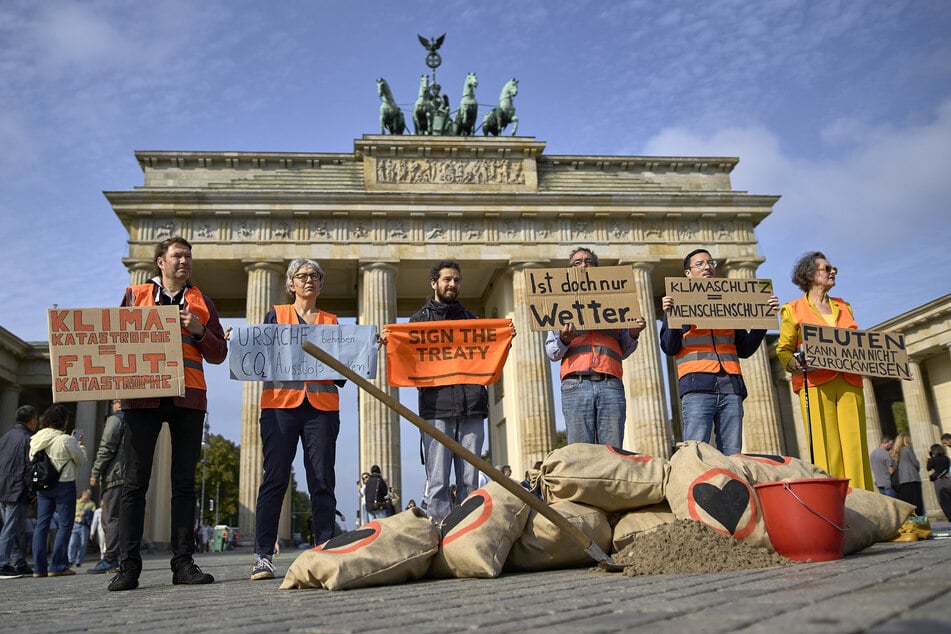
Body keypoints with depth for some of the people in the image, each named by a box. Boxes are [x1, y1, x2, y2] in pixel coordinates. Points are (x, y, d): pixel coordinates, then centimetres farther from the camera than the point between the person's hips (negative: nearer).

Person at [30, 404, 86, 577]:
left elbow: (31, 460, 11)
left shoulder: (35, 439, 4)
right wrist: (80, 444, 11)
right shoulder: (66, 440, -15)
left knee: (41, 525, 9)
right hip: (64, 485, -6)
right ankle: (57, 566, -3)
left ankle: (39, 567, 9)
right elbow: (81, 460, -5)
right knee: (64, 525, 0)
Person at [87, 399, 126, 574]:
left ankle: (110, 560, -11)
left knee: (111, 518, -8)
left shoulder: (115, 418, -2)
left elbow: (106, 448, -10)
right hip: (131, 477, 8)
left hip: (115, 474, -8)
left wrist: (95, 473, -6)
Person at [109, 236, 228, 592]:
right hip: (142, 397, -1)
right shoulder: (134, 296, 16)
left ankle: (183, 563, 4)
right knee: (135, 481, -4)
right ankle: (128, 566, -1)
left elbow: (219, 354, 13)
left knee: (184, 482, 1)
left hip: (188, 399, 1)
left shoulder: (202, 304, 18)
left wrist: (199, 332, -5)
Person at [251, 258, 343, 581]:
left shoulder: (331, 321, 19)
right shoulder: (275, 315, 15)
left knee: (322, 480, -1)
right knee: (275, 478, -5)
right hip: (281, 403, -1)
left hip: (322, 406, 2)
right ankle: (263, 555, -2)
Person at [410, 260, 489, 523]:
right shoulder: (420, 319, 17)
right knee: (437, 483, -6)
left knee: (470, 483, 1)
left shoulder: (471, 319, 25)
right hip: (437, 406, -2)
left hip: (472, 406, 3)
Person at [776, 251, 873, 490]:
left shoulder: (843, 307, 23)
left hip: (849, 382, 4)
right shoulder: (793, 310, 8)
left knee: (854, 447, -1)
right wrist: (795, 363, -18)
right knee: (826, 448, -8)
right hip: (816, 384, -4)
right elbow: (783, 349, 3)